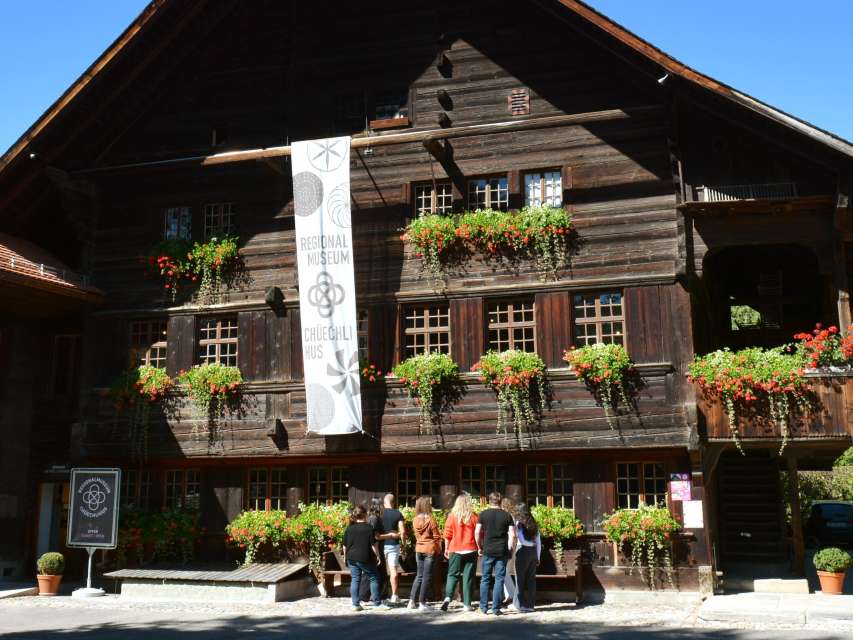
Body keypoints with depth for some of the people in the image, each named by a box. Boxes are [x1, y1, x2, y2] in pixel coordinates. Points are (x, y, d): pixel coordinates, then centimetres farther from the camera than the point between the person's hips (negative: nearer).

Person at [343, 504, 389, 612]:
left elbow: (345, 545, 8)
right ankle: (377, 603, 7)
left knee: (355, 580, 8)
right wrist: (377, 556, 0)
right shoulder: (369, 528, -9)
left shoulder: (349, 528, 4)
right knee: (374, 579, 7)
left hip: (352, 558, 4)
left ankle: (355, 604, 5)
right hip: (365, 559, -4)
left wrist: (346, 556, 20)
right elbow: (374, 544, -10)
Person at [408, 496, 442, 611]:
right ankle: (422, 603, 4)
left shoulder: (415, 520, 1)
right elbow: (436, 537, -8)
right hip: (430, 550, -5)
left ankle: (412, 601, 12)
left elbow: (417, 535, 11)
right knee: (427, 577, 2)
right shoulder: (431, 520, -13)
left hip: (419, 549, 5)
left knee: (419, 575, 16)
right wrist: (439, 550, 8)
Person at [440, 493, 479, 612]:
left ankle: (448, 597, -13)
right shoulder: (474, 517, -1)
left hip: (455, 550, 0)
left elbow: (447, 535, 0)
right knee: (468, 577, 5)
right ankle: (467, 603, 5)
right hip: (471, 550, 0)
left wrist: (446, 549, 10)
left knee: (452, 575, 7)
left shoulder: (452, 516, -2)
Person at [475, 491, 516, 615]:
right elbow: (512, 535, -2)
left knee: (485, 579, 10)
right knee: (499, 579, 4)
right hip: (502, 551, 0)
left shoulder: (483, 514, 0)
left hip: (487, 551, 0)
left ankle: (484, 607, 12)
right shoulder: (506, 515, 2)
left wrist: (480, 547, 9)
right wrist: (510, 548, 9)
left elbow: (477, 532, -3)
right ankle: (496, 608, 3)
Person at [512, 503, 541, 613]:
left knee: (520, 579, 2)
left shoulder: (519, 523, -4)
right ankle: (530, 604, 13)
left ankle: (521, 605, 4)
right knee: (531, 579, 10)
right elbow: (538, 542, 13)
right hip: (533, 552, 5)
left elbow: (521, 540, -16)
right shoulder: (534, 525, 12)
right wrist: (538, 557, 17)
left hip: (523, 551, -5)